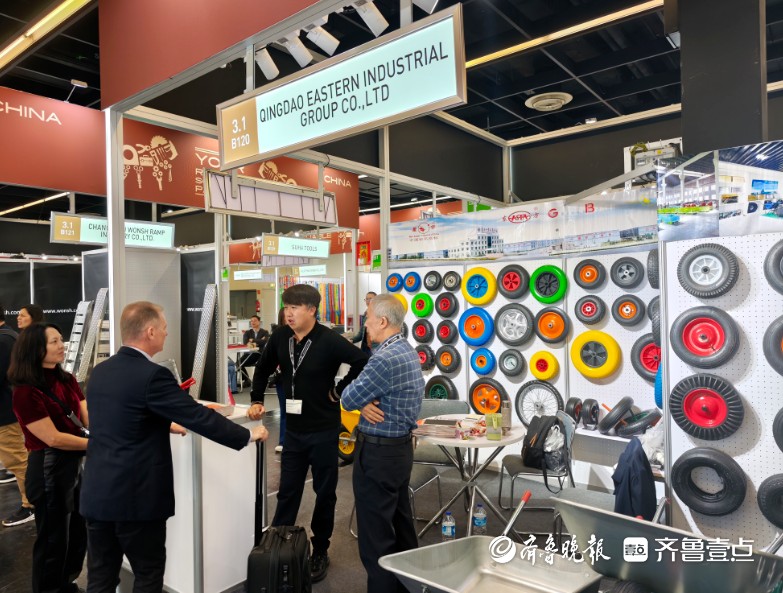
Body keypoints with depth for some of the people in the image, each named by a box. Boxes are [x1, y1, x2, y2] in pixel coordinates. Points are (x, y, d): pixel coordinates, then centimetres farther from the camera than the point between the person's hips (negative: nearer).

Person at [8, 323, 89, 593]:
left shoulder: (67, 380, 4)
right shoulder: (26, 392, -18)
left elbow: (89, 419, -1)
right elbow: (53, 438, -20)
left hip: (74, 464, 8)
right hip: (49, 469, -8)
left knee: (78, 533, 21)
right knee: (53, 538, 10)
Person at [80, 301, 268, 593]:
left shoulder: (100, 372, 6)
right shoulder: (152, 375, -19)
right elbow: (201, 418, -18)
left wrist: (166, 425, 29)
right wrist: (249, 435, -6)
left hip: (97, 494, 8)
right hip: (136, 497, -7)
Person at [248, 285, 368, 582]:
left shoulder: (329, 341, -19)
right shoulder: (280, 337, -3)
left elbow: (363, 362, -22)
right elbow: (263, 369, 13)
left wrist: (340, 391, -17)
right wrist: (257, 400, 8)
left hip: (323, 430, -4)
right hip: (293, 429, 4)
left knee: (324, 493, 12)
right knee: (287, 492, 14)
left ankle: (320, 551, 29)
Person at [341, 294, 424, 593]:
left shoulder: (385, 358, -24)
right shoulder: (407, 351, 7)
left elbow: (348, 399, -16)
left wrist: (361, 402, 3)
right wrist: (366, 403, -2)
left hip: (378, 453, -10)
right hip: (401, 447, 10)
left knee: (376, 536, 3)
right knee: (401, 525, 21)